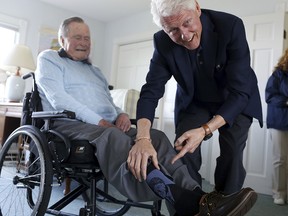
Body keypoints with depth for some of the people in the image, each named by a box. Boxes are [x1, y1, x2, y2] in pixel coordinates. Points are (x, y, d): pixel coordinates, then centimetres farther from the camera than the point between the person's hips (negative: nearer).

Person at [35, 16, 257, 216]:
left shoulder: (95, 70, 30)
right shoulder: (49, 59, 11)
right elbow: (59, 99, -7)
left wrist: (121, 114, 1)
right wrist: (99, 122, -15)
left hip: (107, 127, 7)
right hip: (70, 125, -6)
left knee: (156, 136, -21)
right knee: (112, 137, -39)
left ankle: (197, 197, -41)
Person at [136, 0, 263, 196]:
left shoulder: (231, 26, -31)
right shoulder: (163, 42, -22)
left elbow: (239, 92, -32)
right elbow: (151, 91, -24)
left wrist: (205, 130, -46)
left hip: (236, 101, -1)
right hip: (194, 102, 2)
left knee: (232, 155, -11)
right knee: (184, 153, -11)